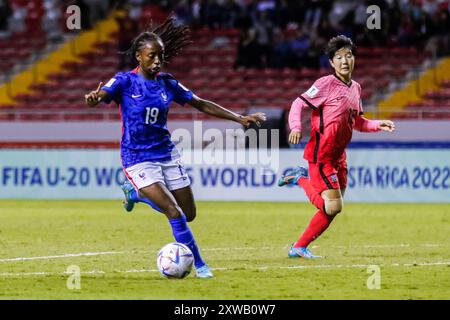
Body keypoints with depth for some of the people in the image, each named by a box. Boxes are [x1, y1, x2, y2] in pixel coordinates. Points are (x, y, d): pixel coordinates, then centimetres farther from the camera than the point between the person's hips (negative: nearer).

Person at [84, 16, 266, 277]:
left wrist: (240, 118, 4)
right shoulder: (125, 81, -9)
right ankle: (199, 265, -3)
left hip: (167, 154, 5)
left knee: (189, 214, 7)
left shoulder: (167, 83, 4)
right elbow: (99, 97, -25)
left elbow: (201, 104, 9)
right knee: (175, 213, -18)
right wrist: (93, 98, -51)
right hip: (138, 158, -5)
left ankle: (138, 194, 32)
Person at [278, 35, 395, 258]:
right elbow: (298, 104, -13)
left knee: (330, 210, 11)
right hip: (321, 154, -8)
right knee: (333, 206, -14)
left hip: (338, 156, 8)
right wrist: (296, 128, -30)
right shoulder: (327, 84, -11)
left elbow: (357, 122, 24)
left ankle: (299, 248, 24)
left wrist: (377, 125, 8)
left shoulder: (355, 88, 12)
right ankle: (301, 179, 7)